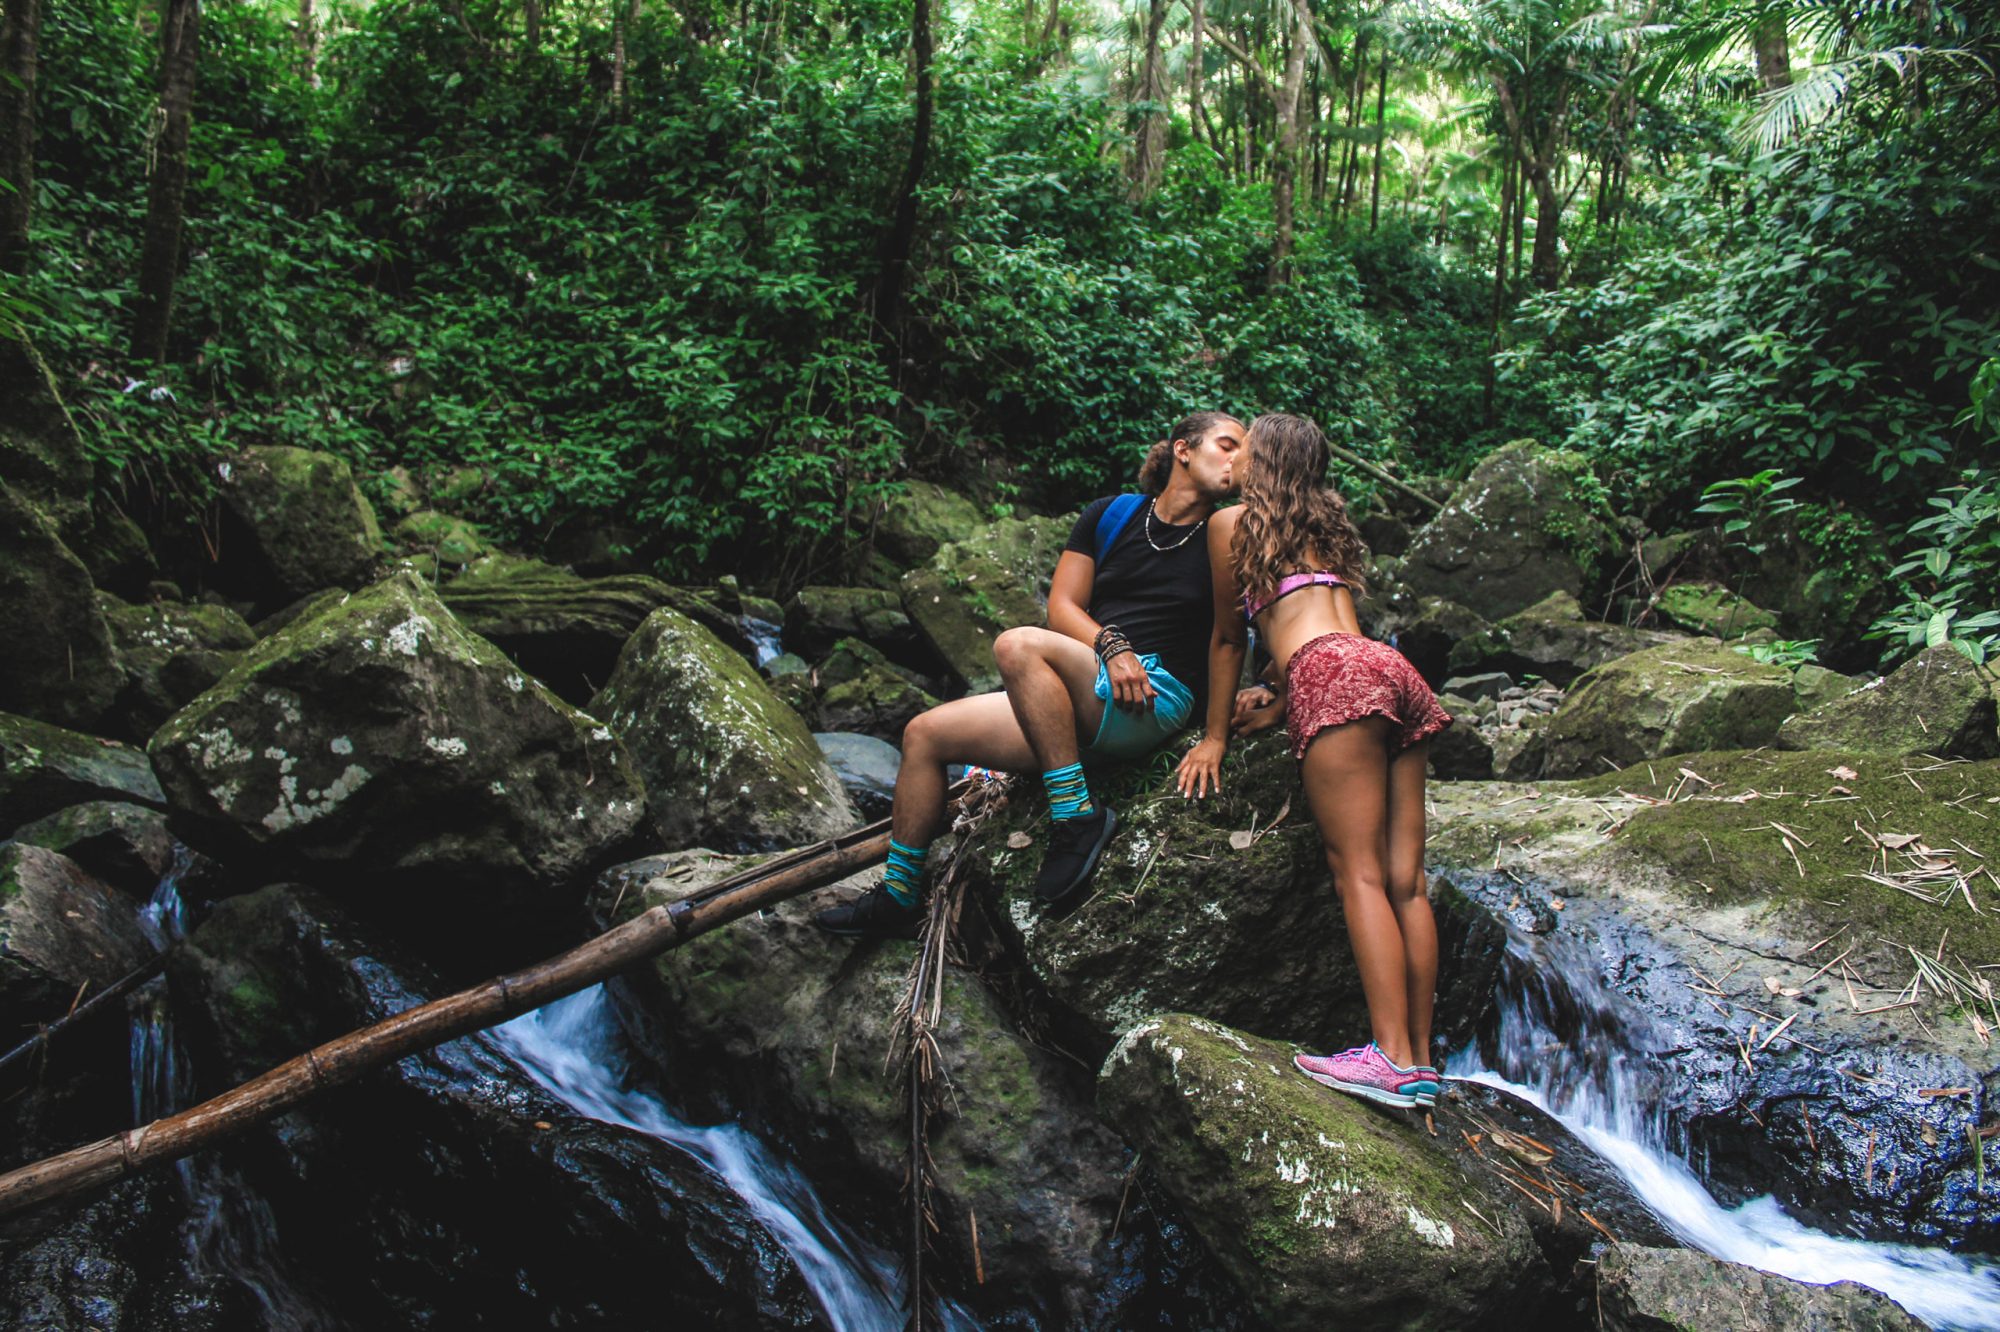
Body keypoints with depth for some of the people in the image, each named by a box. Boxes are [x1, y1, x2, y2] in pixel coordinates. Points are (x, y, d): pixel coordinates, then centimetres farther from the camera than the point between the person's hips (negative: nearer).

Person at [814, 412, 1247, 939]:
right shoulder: (1111, 514, 13)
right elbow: (1062, 606, 6)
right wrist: (1113, 645, -13)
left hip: (1153, 702, -6)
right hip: (1078, 710, 6)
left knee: (1018, 645, -32)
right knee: (925, 733, 0)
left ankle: (1077, 816, -28)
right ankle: (896, 898, 9)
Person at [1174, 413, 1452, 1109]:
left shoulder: (1232, 522, 14)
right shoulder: (1326, 527, 32)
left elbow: (1227, 638, 18)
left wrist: (1215, 736, 24)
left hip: (1337, 677, -7)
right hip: (1394, 669, 7)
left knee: (1359, 873, -13)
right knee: (1404, 880, 2)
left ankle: (1392, 1057, -19)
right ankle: (1421, 1060, 2)